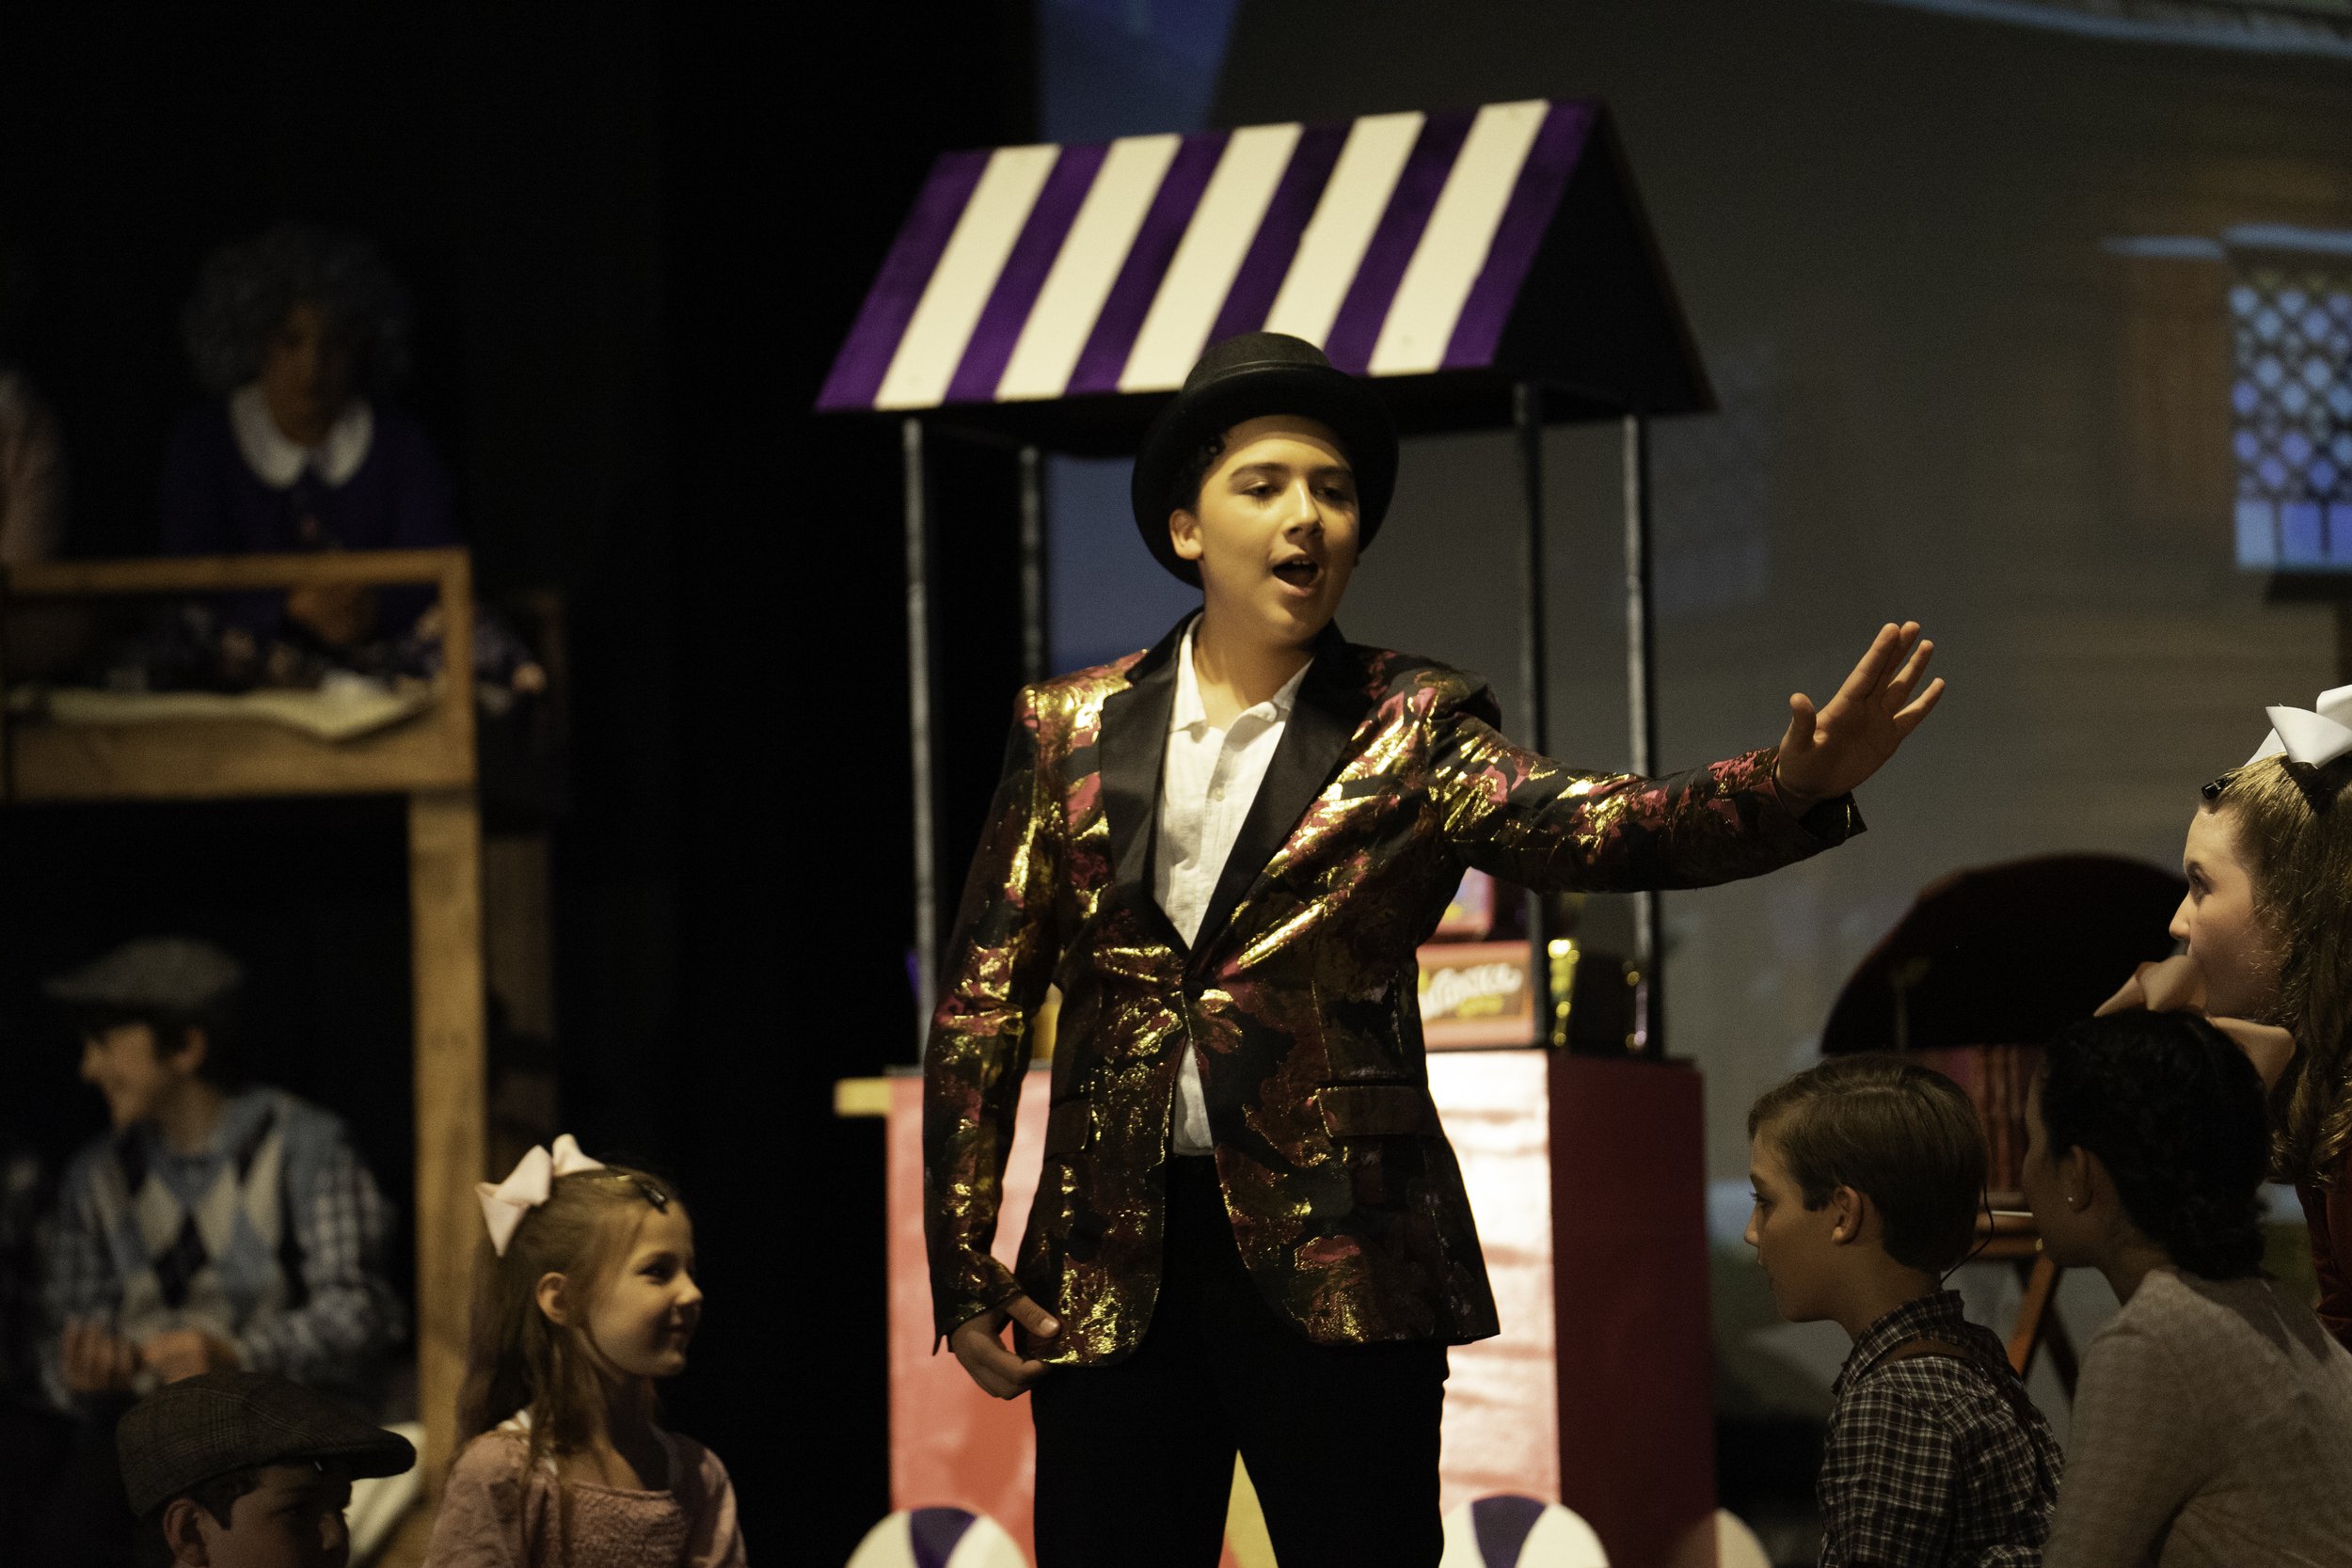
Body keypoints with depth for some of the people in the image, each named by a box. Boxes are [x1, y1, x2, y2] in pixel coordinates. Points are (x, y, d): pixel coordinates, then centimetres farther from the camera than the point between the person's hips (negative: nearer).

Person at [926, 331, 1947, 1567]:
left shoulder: (1412, 733, 2)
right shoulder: (1072, 730, 8)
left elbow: (1587, 828, -16)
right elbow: (982, 996, 10)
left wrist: (1796, 789, -35)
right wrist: (963, 1269, 3)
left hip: (1338, 1267, -2)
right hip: (1105, 1269, 2)